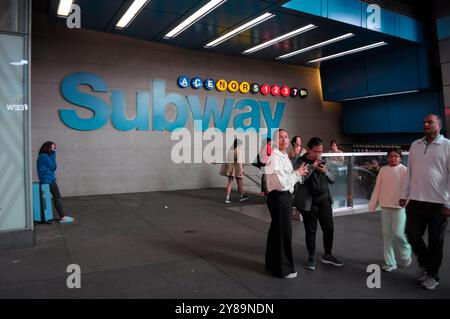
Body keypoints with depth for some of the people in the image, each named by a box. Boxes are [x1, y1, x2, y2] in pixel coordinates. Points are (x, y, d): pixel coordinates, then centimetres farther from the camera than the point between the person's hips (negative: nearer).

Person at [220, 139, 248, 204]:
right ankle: (242, 196, 29)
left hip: (230, 167, 6)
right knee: (239, 183, 11)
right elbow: (239, 161, -15)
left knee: (230, 182, 9)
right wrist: (241, 169, -13)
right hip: (237, 167, -5)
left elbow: (227, 159, 8)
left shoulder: (230, 149, 5)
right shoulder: (239, 150, -12)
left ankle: (227, 198, 4)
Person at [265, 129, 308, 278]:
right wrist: (297, 173, -12)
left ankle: (273, 263, 35)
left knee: (277, 230, 19)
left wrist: (299, 173, 0)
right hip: (278, 198, -10)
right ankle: (282, 268, 16)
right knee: (283, 231, 1)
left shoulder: (285, 156, 11)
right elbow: (282, 183, -25)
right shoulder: (274, 157, -19)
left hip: (286, 196, 10)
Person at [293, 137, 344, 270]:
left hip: (324, 199, 5)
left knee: (329, 228, 10)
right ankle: (311, 257, 24)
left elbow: (333, 179, 10)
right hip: (308, 201, -5)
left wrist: (325, 171, -10)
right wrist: (312, 167, -22)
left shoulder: (323, 161, 9)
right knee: (310, 230, 6)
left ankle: (328, 255, 29)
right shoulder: (300, 162, -7)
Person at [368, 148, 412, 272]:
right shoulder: (383, 170, 6)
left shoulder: (404, 170, -4)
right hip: (385, 206, 4)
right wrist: (372, 206, 9)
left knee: (398, 233, -6)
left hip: (399, 207, -4)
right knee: (387, 234, 6)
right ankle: (390, 262, 17)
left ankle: (406, 254, 25)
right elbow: (377, 189, 9)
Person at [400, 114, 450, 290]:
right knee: (412, 234, 7)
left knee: (435, 241, 7)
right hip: (415, 201, 4)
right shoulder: (415, 145, 10)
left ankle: (432, 275, 25)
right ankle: (425, 264, 33)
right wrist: (404, 195, 11)